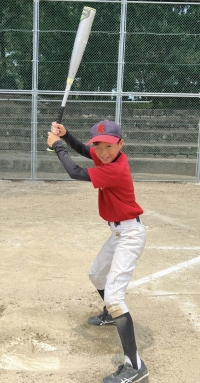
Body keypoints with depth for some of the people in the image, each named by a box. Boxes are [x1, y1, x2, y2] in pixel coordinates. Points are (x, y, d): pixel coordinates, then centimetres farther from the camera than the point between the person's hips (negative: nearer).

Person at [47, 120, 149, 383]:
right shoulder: (111, 157, -1)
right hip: (120, 231, 10)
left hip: (130, 234, -10)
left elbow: (75, 173, -26)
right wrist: (65, 135, -1)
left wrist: (57, 145, -13)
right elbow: (84, 151, 16)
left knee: (113, 296, -20)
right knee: (96, 274, 30)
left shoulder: (115, 169, -28)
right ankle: (110, 315, 54)